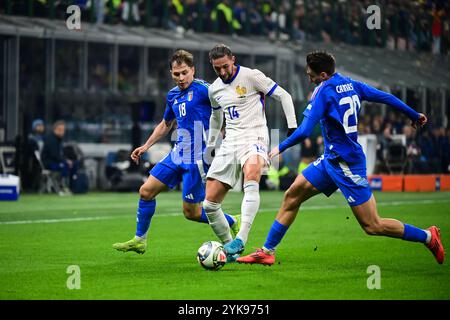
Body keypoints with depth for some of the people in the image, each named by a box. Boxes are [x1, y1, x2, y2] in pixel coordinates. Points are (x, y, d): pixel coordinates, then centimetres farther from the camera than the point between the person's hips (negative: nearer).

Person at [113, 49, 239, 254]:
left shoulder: (203, 89, -13)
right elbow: (166, 124, 28)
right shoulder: (173, 96, 12)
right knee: (146, 191, 5)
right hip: (177, 154, 8)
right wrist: (146, 146, 23)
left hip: (196, 158, -8)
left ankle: (233, 223, 17)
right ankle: (139, 240, 17)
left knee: (191, 212, -3)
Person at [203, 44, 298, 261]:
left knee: (251, 175, -40)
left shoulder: (251, 76, -5)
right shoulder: (214, 89, 13)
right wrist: (210, 144, 35)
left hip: (254, 136, -6)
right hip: (230, 141, 6)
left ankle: (241, 239, -48)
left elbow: (284, 96, -1)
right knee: (209, 203, -3)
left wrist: (292, 127, -9)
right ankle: (229, 248, 13)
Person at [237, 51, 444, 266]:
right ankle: (267, 251, 12)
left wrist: (281, 148, -7)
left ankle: (428, 236, 7)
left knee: (372, 227, -5)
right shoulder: (350, 84, 5)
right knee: (292, 196, 8)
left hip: (346, 164, -10)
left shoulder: (324, 90, -17)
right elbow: (386, 97, 11)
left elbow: (304, 131, -22)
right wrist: (414, 115, 24)